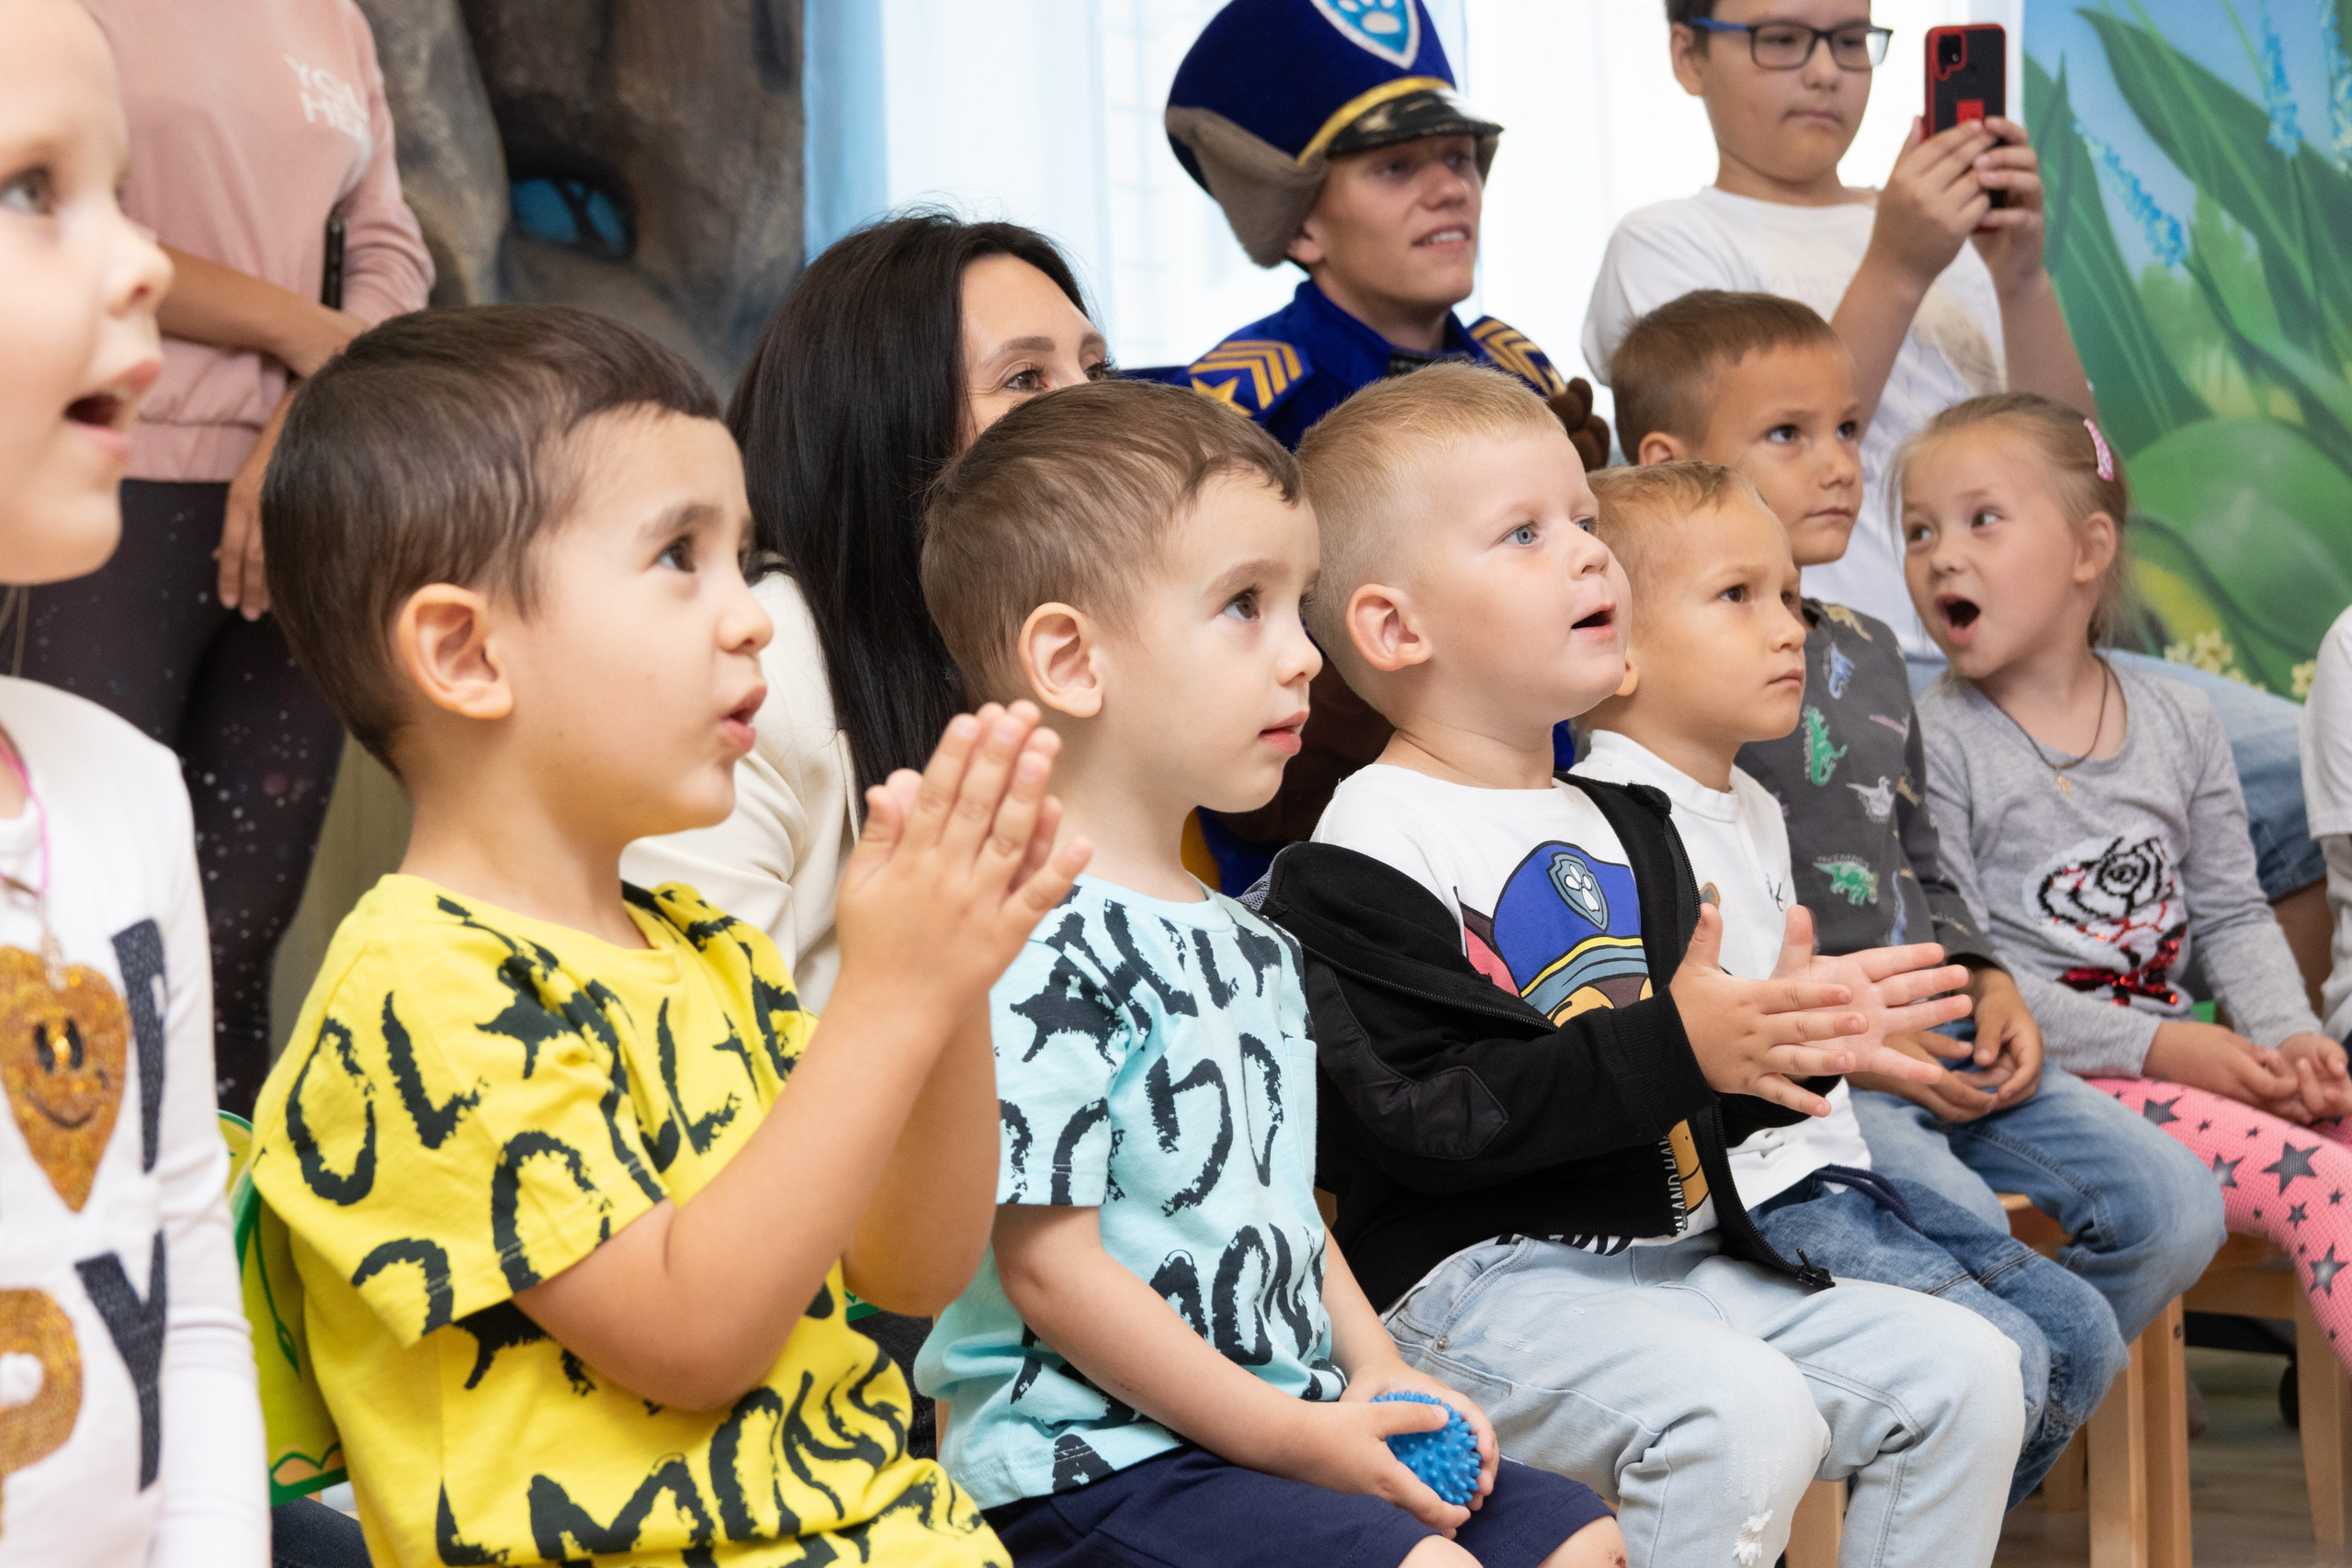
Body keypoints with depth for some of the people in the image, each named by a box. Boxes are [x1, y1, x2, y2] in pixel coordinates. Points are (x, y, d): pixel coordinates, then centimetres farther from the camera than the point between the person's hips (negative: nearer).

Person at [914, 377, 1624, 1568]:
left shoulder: (1246, 939, 13)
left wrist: (1377, 1373, 8)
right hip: (1094, 1462, -9)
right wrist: (1288, 1438, -15)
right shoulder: (1041, 951, -18)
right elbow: (1049, 1264, -20)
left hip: (1286, 1419, 9)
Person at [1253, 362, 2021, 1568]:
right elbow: (1423, 1115, -21)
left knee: (1961, 1370, 0)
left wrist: (1789, 1040, 1)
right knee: (1745, 1416, -30)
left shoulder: (1623, 830, 17)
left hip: (1680, 1261, 8)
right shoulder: (1362, 859, -11)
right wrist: (1674, 1047, -24)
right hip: (1480, 1279, -8)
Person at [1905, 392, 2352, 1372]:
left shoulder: (2181, 722, 12)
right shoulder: (1932, 742, -5)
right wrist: (2158, 1046, -16)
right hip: (2042, 1083, -6)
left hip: (2182, 1056, 6)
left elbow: (2232, 914, 16)